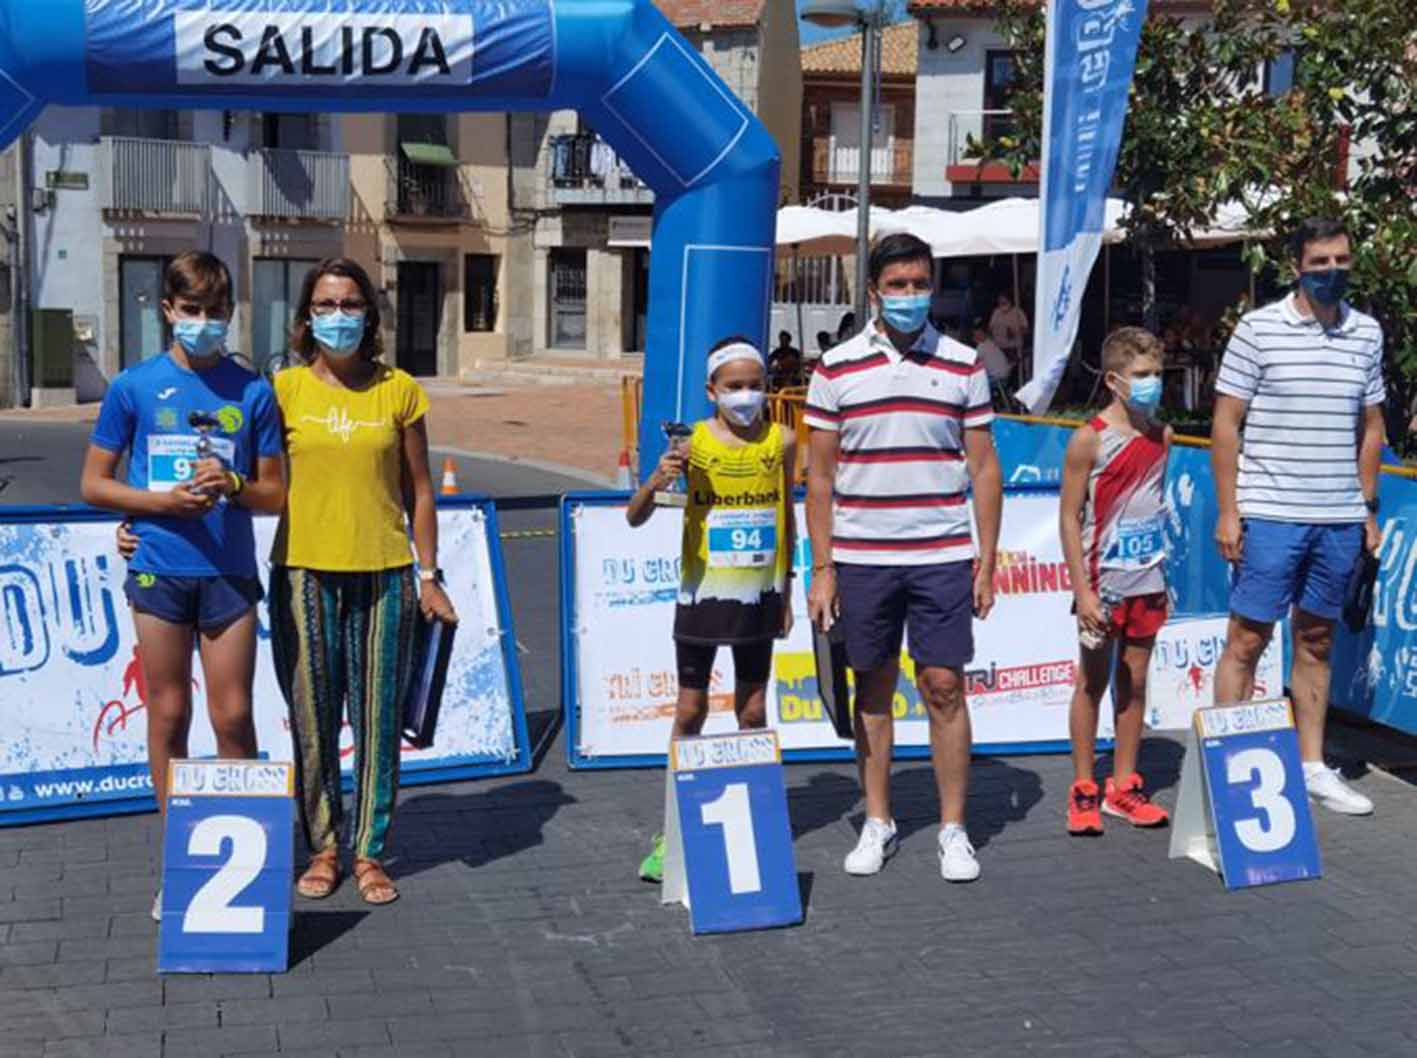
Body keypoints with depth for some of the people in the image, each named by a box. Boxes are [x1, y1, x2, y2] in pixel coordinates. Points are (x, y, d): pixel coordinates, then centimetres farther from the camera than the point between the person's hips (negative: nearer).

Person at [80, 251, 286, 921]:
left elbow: (275, 493, 7)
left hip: (229, 571, 0)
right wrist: (163, 500, -10)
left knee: (233, 717, 1)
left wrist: (233, 485, -13)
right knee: (168, 715, 6)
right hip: (159, 569, 0)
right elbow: (93, 485, 5)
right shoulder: (135, 387, 2)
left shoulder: (252, 391, 4)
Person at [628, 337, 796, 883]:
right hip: (702, 592, -2)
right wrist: (657, 480, -27)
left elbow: (787, 517, 11)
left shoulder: (781, 441, -1)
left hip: (759, 593, 2)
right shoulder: (691, 443, -8)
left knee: (753, 710, 9)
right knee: (690, 708, 4)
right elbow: (635, 519, -7)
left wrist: (786, 593, 11)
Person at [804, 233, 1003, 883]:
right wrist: (822, 570, -1)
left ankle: (953, 829, 10)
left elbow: (984, 469, 7)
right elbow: (819, 477, 4)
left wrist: (987, 563, 2)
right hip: (861, 559, 0)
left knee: (944, 686, 0)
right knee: (873, 689, 8)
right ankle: (877, 823, 20)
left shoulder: (962, 365, 5)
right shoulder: (837, 369, 3)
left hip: (943, 558, 0)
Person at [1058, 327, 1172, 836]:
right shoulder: (1090, 439, -10)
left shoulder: (1161, 435, 7)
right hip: (1104, 582, -5)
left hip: (1147, 582, 5)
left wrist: (1164, 574, 16)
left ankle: (1123, 785, 21)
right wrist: (1081, 590, -15)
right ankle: (1083, 789, 13)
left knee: (1134, 683, 11)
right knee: (1092, 682, 4)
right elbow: (1069, 517, -10)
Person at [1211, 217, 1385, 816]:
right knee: (1247, 640, -1)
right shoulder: (1258, 328, -4)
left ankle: (1312, 766, 22)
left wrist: (1368, 509, 13)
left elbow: (1370, 427, 17)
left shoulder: (1367, 334, 9)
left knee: (1316, 643, 13)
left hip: (1339, 520, 4)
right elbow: (1226, 422, -3)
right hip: (1269, 514, -4)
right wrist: (1227, 511, -8)